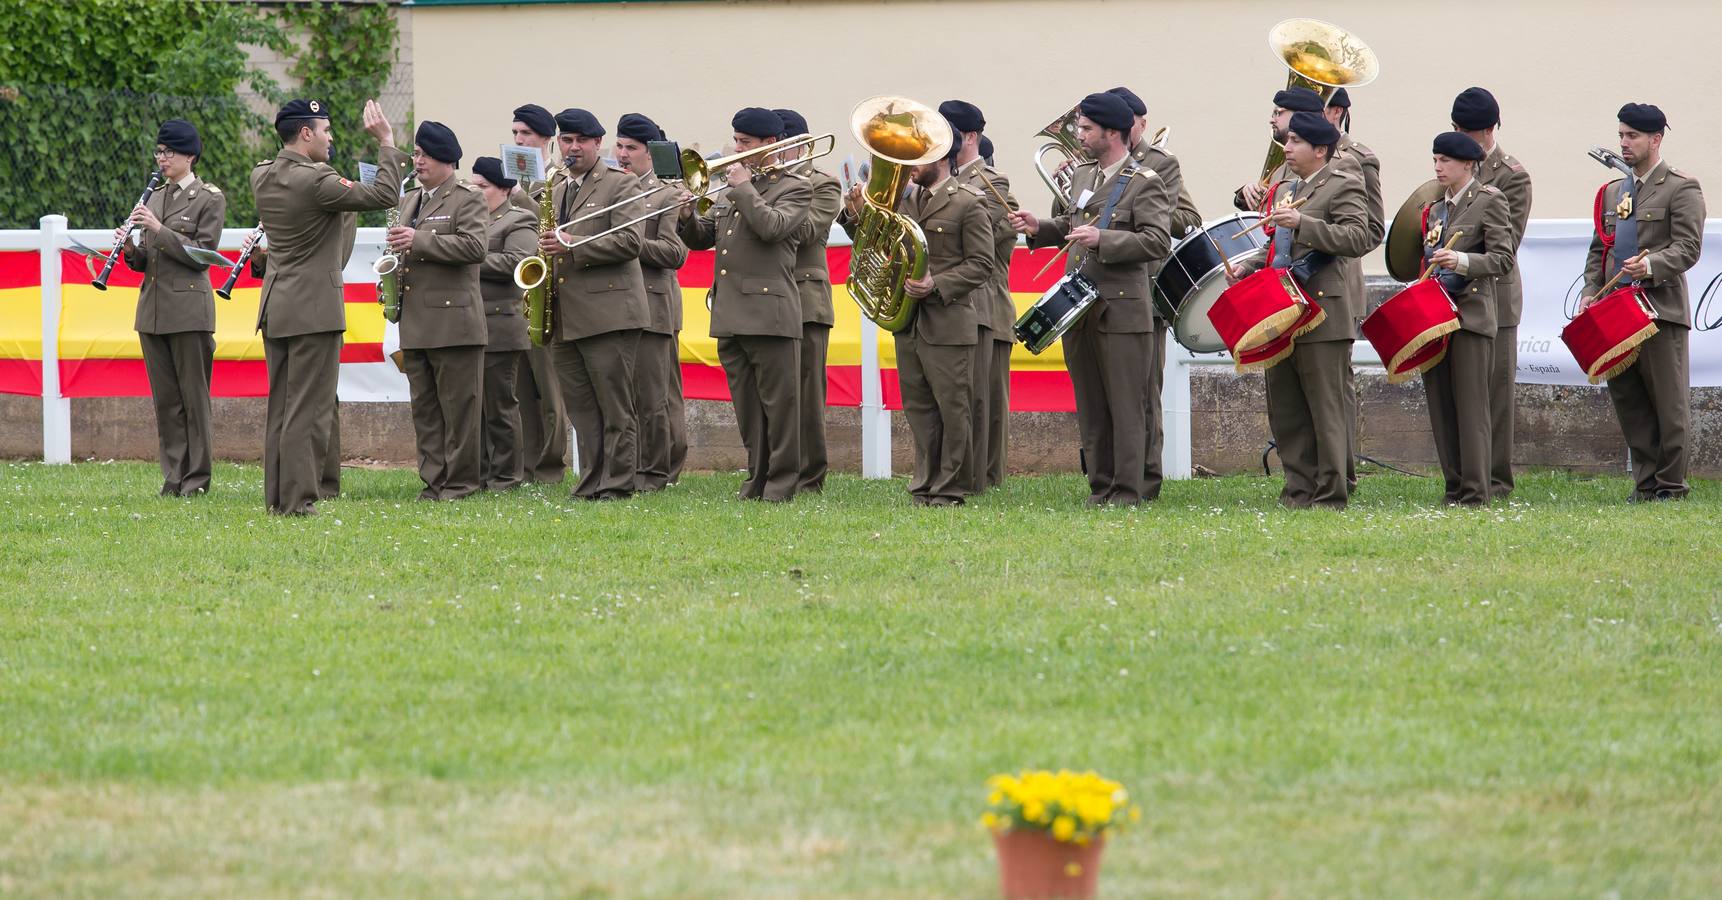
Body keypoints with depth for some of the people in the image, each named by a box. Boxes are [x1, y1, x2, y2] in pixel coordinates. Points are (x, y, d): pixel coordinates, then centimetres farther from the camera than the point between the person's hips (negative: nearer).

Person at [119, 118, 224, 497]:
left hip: (189, 310, -6)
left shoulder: (209, 198, -3)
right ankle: (173, 477, 10)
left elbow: (202, 255, -11)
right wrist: (130, 248, -5)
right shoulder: (155, 197, 15)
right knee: (165, 398, 6)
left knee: (193, 395, -3)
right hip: (153, 309, 6)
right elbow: (143, 261, 17)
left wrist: (159, 229, -17)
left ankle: (196, 478, 2)